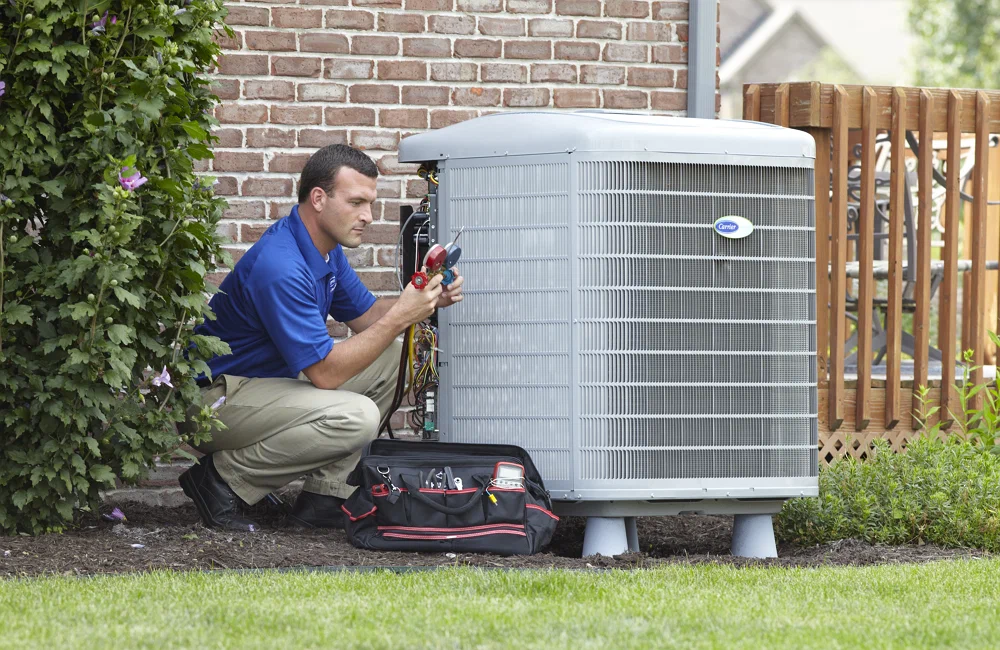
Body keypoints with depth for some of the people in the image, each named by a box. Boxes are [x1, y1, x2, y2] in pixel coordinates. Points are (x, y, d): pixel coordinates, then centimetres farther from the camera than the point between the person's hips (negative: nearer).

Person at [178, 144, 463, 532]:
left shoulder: (326, 247, 6)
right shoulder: (280, 267, -26)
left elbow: (364, 316, 16)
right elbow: (324, 373, -26)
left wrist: (427, 300, -4)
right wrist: (400, 317, -24)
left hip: (267, 381, 11)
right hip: (217, 396, -11)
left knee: (389, 359, 8)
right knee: (355, 417, -28)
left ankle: (322, 498, 4)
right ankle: (222, 478, -12)